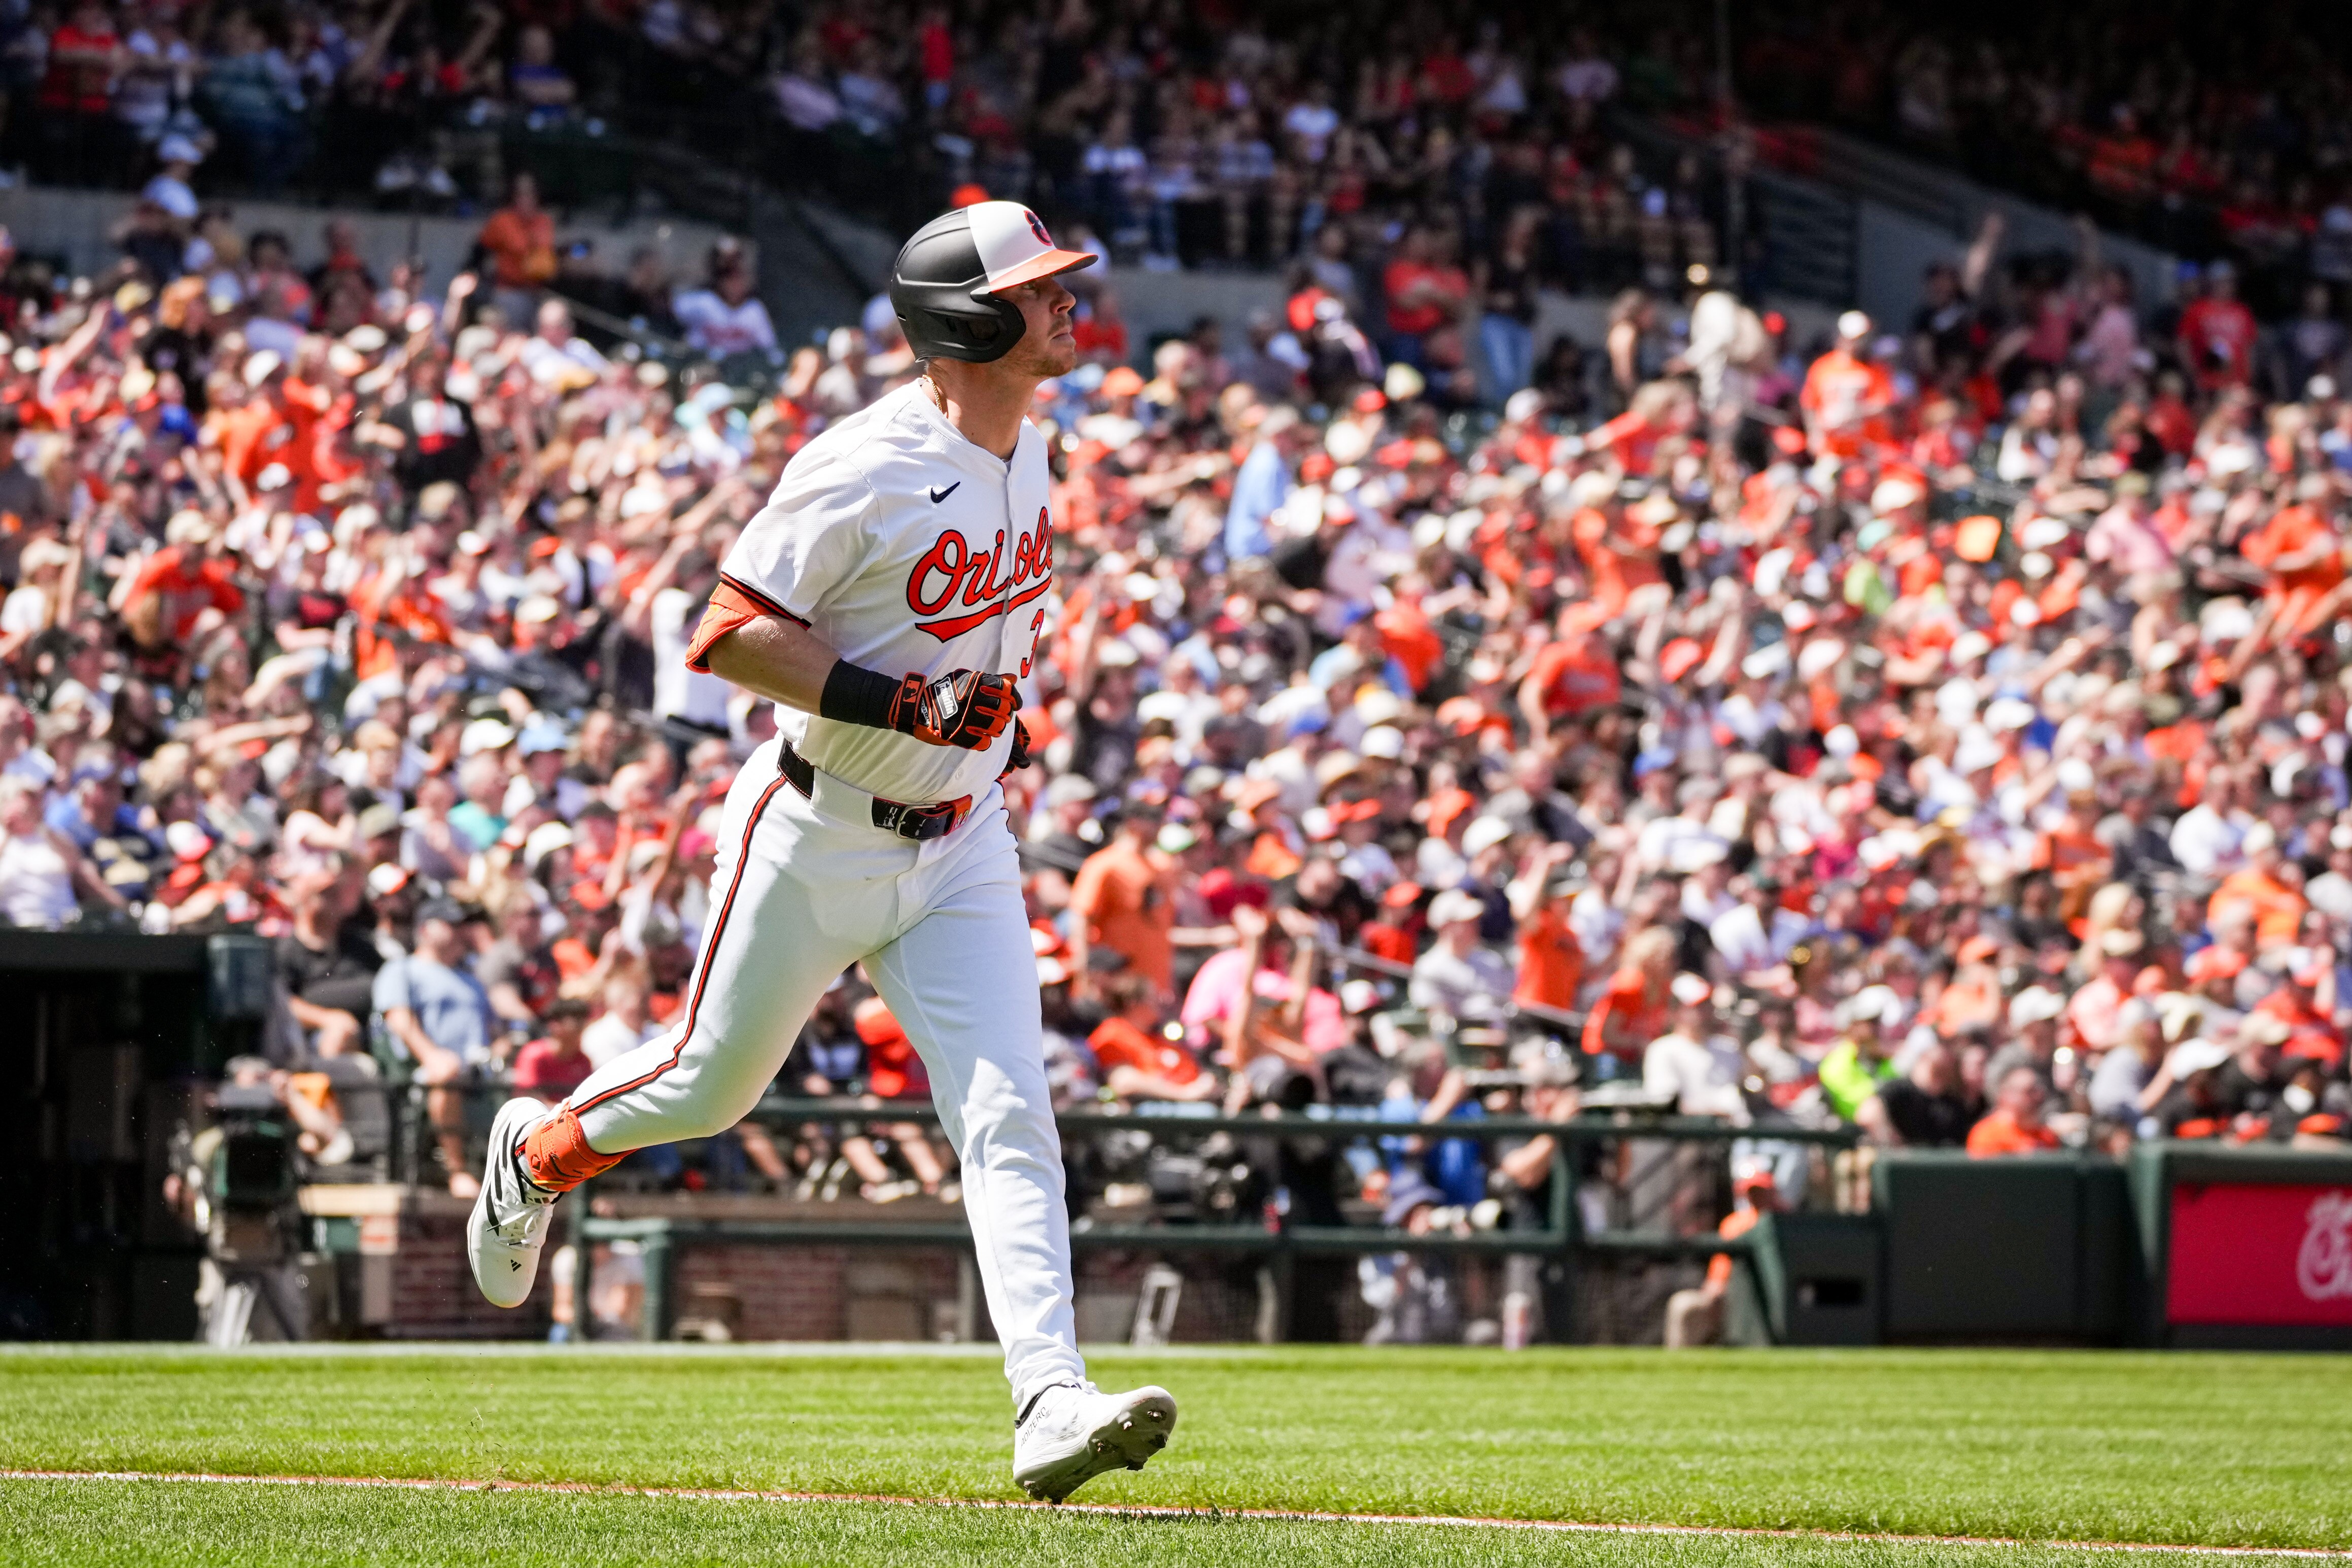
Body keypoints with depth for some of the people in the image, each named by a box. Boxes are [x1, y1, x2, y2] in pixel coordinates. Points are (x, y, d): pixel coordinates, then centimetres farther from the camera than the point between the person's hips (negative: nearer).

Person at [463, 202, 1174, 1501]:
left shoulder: (1027, 449, 3)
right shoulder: (863, 469, -22)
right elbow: (726, 635, -22)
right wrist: (897, 703, -28)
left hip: (960, 846, 5)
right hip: (817, 840, -5)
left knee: (1008, 1115, -9)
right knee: (712, 1086, 12)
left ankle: (1052, 1403, -18)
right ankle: (541, 1149, 43)